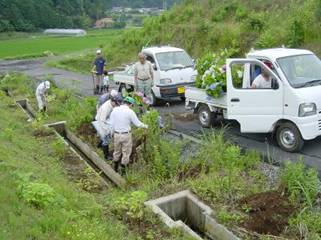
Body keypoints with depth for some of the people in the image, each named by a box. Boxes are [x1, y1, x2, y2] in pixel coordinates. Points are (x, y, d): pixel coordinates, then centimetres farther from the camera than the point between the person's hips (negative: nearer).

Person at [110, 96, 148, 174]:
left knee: (117, 152, 22)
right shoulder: (130, 112, -14)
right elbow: (138, 124, -8)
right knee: (126, 153, 12)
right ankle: (123, 171, 18)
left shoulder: (115, 109, -3)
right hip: (126, 135, -4)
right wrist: (145, 126, 11)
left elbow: (112, 123, -1)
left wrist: (114, 131, 14)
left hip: (116, 134, 4)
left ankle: (115, 169, 34)